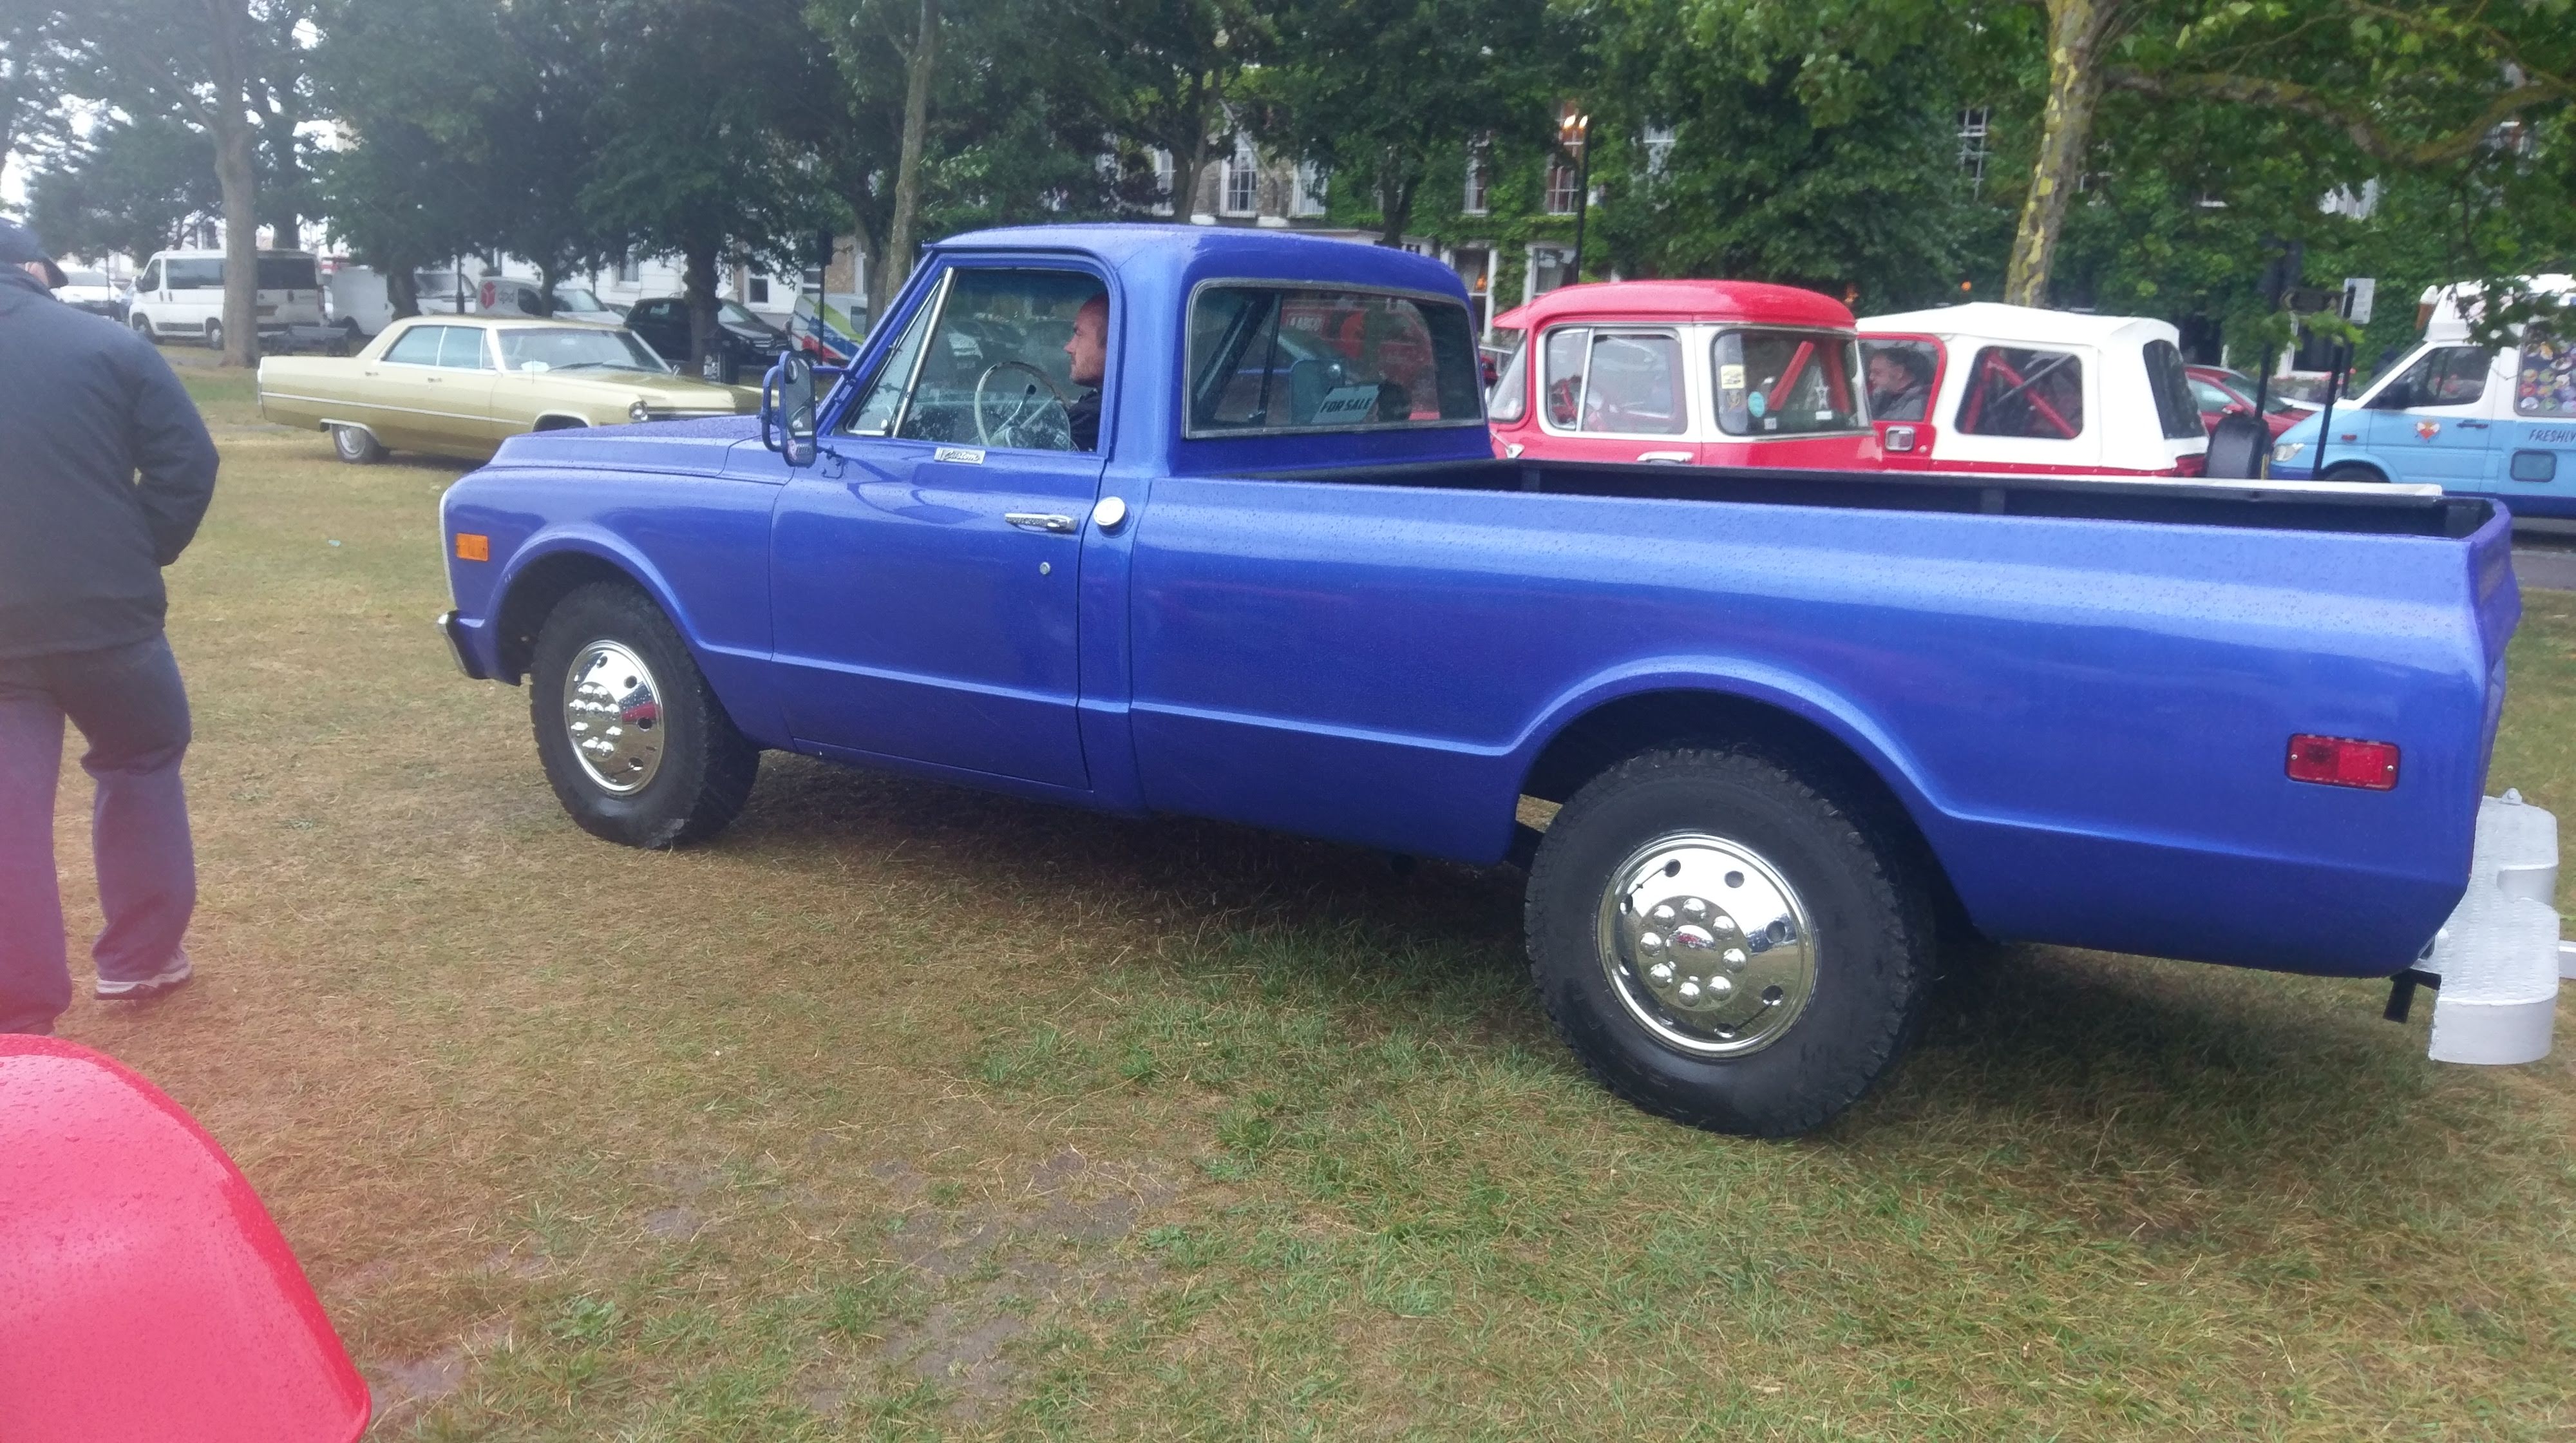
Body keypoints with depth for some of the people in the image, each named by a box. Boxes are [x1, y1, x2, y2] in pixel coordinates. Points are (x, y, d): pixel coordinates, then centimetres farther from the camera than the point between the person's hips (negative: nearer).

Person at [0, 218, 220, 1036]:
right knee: (143, 763, 20)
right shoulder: (106, 346, -2)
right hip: (102, 609, -2)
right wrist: (143, 558, 5)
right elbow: (187, 461, -7)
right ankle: (140, 957, 24)